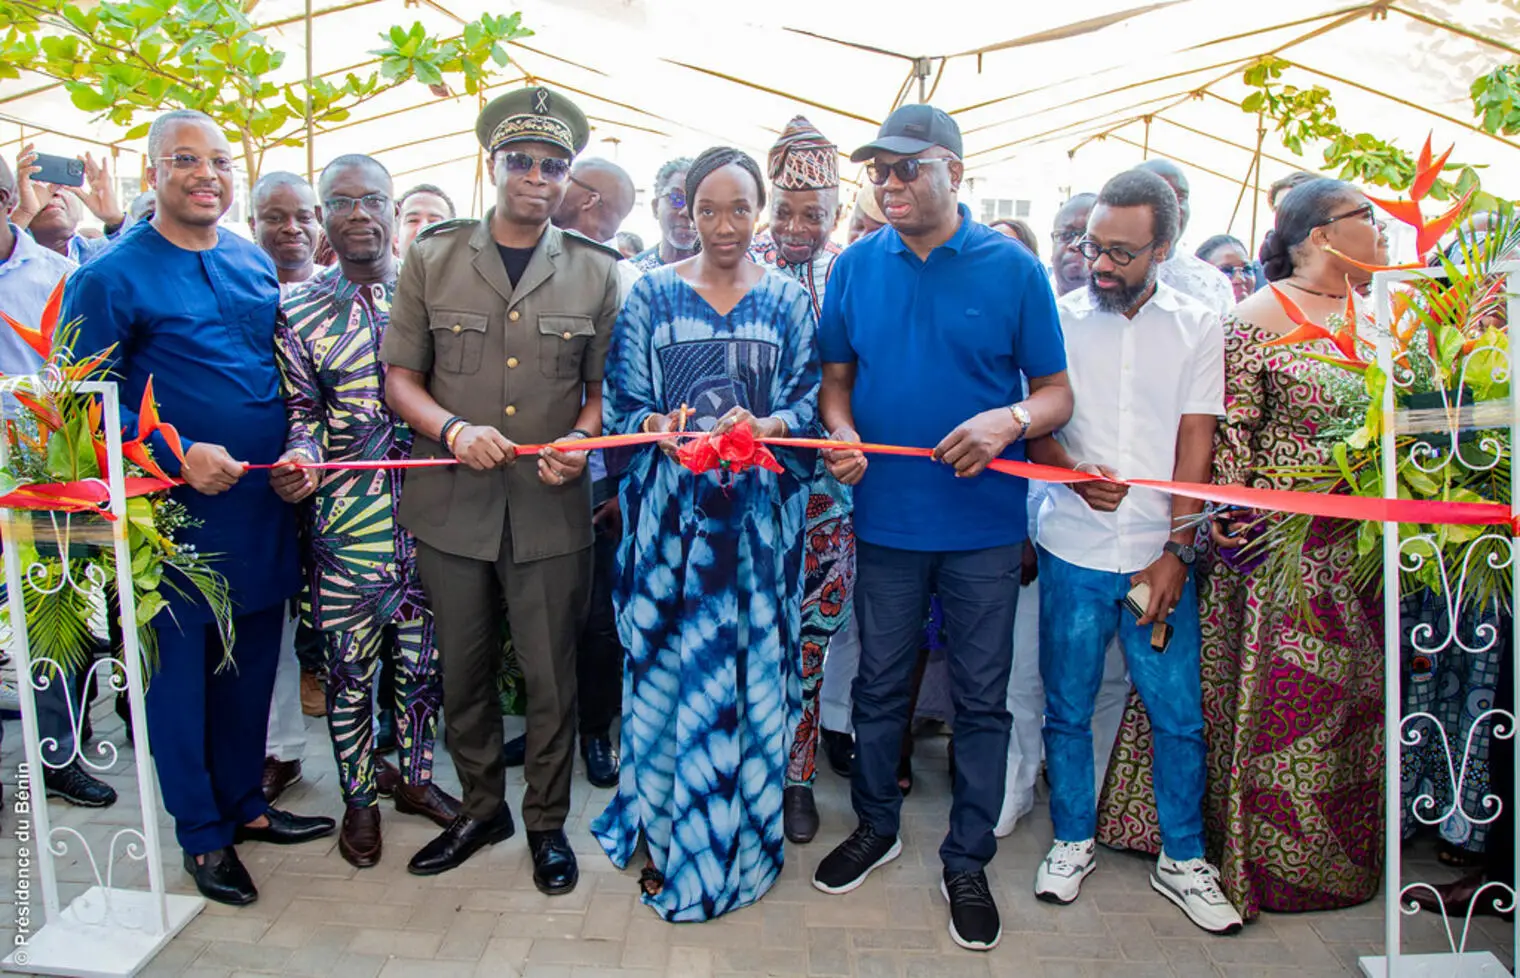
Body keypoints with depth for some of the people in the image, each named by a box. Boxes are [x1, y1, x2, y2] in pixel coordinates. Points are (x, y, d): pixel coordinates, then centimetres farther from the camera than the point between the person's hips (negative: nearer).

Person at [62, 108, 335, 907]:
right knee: (181, 669, 8)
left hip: (263, 504, 5)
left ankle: (243, 801, 34)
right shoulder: (110, 278, -8)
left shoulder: (255, 264, 9)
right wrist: (178, 455, -21)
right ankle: (202, 833, 24)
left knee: (253, 663, 15)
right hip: (177, 511, -5)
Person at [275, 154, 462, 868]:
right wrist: (301, 454, -15)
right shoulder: (298, 312, 2)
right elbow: (299, 409, 4)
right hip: (345, 517, -1)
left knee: (421, 661, 13)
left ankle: (415, 776, 34)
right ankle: (359, 793, 30)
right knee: (349, 666, 10)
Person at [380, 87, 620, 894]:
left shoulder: (596, 272, 4)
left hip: (551, 506, -1)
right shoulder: (433, 259, 5)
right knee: (462, 670, 15)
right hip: (450, 500, 2)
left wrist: (580, 439, -14)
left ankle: (547, 822, 29)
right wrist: (453, 428, -15)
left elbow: (603, 387, 7)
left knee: (551, 677, 7)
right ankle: (481, 807, 37)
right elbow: (400, 377, 4)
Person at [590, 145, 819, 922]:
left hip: (759, 515, 1)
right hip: (671, 512, 0)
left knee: (752, 671, 5)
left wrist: (762, 426, -19)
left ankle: (737, 838, 22)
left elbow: (809, 399, 1)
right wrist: (664, 431, -19)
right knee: (667, 668, 4)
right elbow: (623, 405, 1)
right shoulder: (651, 294, 6)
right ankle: (665, 834, 23)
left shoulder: (789, 301, 8)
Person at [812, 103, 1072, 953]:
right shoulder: (857, 265, 4)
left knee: (981, 699, 9)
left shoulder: (1012, 267, -4)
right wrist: (841, 430, -10)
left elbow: (1057, 392, -2)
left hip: (983, 522, -2)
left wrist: (1010, 420, -23)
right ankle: (876, 827, 38)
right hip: (886, 515, 2)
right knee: (881, 684, 16)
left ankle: (968, 860, 28)